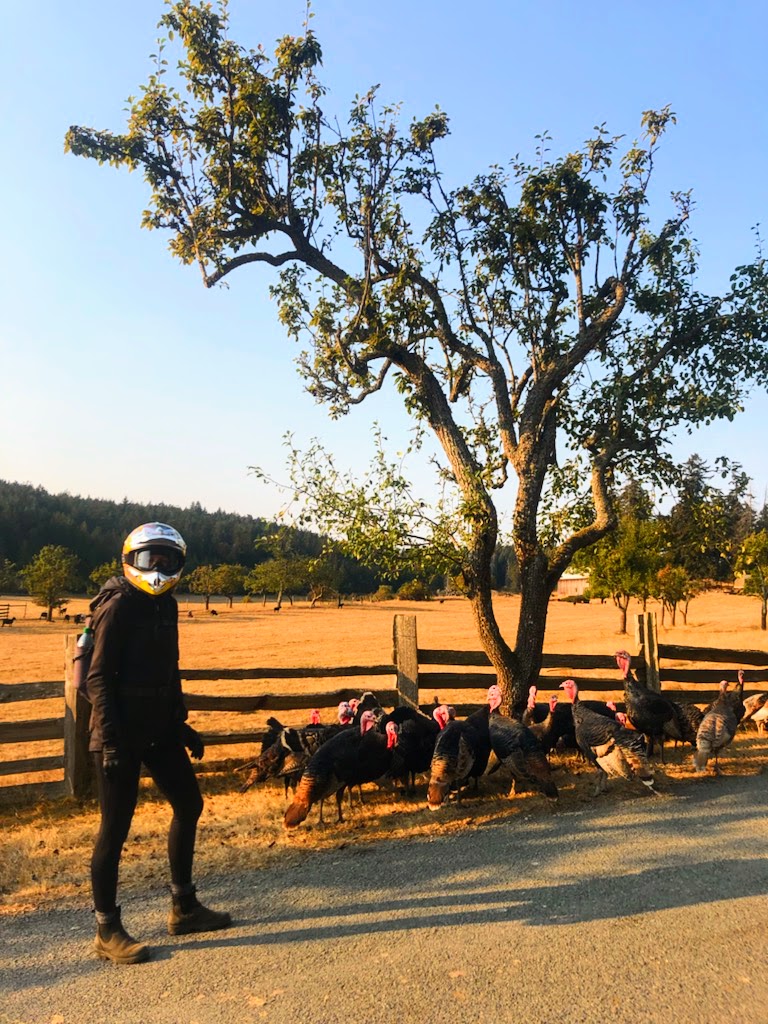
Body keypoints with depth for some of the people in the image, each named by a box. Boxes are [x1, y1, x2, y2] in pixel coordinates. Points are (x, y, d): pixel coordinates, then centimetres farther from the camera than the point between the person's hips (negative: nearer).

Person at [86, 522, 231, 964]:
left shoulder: (166, 606, 10)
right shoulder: (118, 607, -13)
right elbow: (99, 678, -16)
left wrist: (182, 723, 17)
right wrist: (109, 739, -22)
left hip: (160, 729, 9)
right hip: (123, 734, -8)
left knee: (189, 806, 14)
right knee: (116, 829, 1)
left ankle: (184, 907, 29)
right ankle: (107, 931, 16)